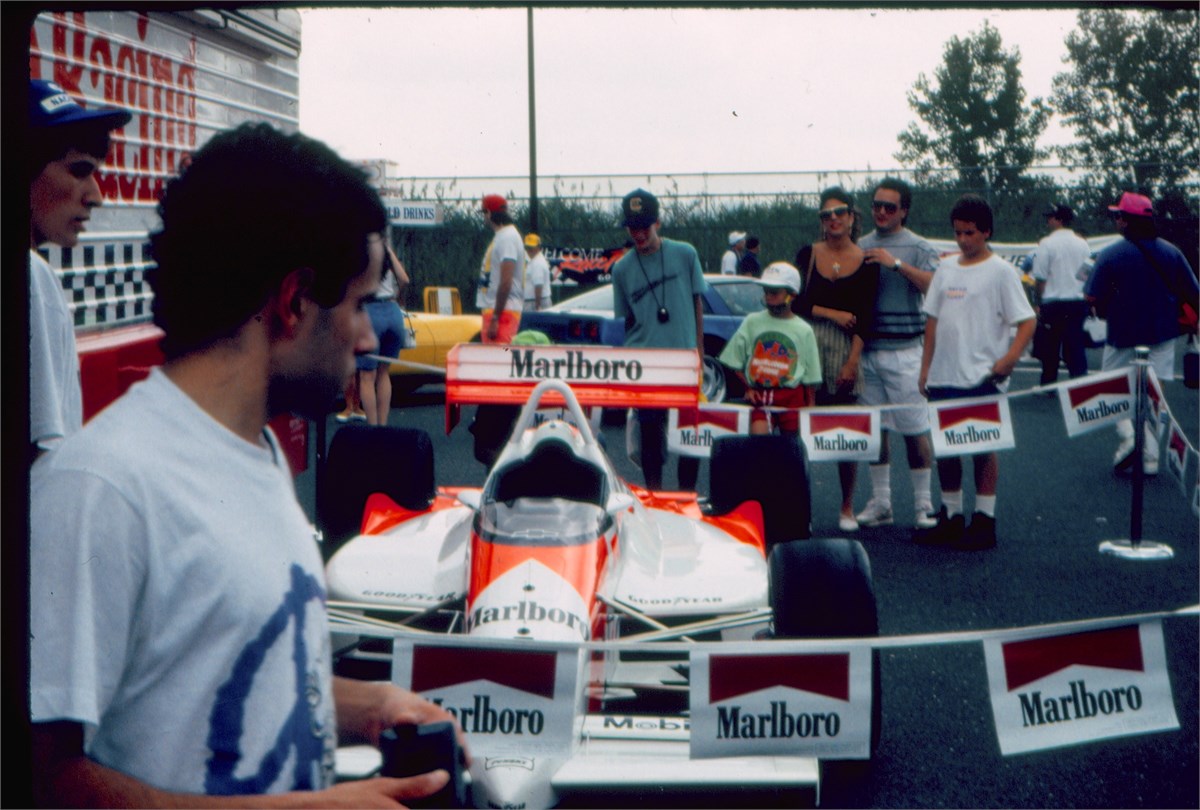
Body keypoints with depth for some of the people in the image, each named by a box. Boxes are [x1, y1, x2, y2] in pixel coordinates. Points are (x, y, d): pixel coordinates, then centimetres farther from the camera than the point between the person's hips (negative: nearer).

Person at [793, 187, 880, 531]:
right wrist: (833, 314, -5)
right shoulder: (807, 254, 7)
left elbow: (864, 318, -1)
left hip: (845, 349, -1)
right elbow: (796, 302, 3)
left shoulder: (866, 262, 3)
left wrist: (853, 361, -9)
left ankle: (848, 508, 13)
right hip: (808, 345, 1)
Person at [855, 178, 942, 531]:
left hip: (903, 351, -4)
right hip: (866, 350, 5)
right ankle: (880, 502, 16)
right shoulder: (861, 246, 14)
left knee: (914, 429, -4)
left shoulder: (917, 247, 0)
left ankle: (924, 505, 4)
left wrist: (897, 263, -21)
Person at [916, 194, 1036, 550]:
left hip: (982, 378, -6)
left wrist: (1009, 358, -21)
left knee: (983, 447, 1)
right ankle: (951, 517, 23)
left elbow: (1027, 321, -8)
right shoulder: (946, 268, 11)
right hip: (943, 377, 6)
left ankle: (984, 521, 10)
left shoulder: (1000, 271, -5)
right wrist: (925, 366, 10)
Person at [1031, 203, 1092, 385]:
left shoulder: (1047, 244, -8)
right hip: (1078, 302, 4)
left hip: (1054, 302, -4)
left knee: (1050, 345, 5)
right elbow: (1088, 273, 13)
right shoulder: (1082, 244, 8)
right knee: (1076, 345, 6)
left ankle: (1048, 385, 11)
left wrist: (1039, 302, -1)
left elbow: (1040, 278, -9)